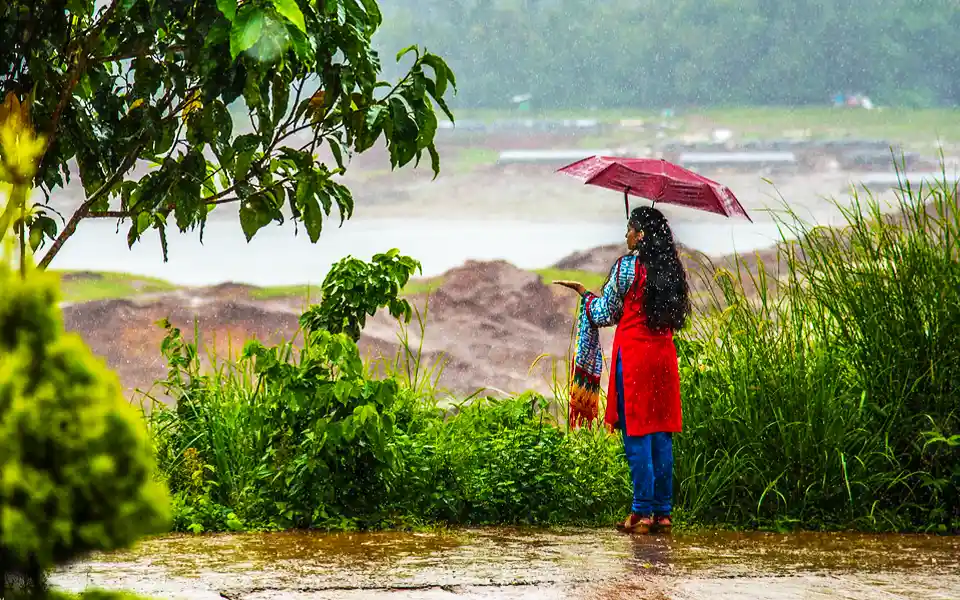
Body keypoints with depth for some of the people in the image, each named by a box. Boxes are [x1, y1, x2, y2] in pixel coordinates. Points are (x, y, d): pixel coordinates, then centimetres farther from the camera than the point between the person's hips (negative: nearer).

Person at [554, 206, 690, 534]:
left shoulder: (628, 265, -10)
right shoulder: (671, 267, 8)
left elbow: (605, 314, -3)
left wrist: (583, 292, 14)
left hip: (633, 353, -6)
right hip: (664, 355, 6)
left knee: (636, 433, -3)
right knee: (661, 433, 8)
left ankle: (642, 513, -4)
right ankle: (663, 512, 8)